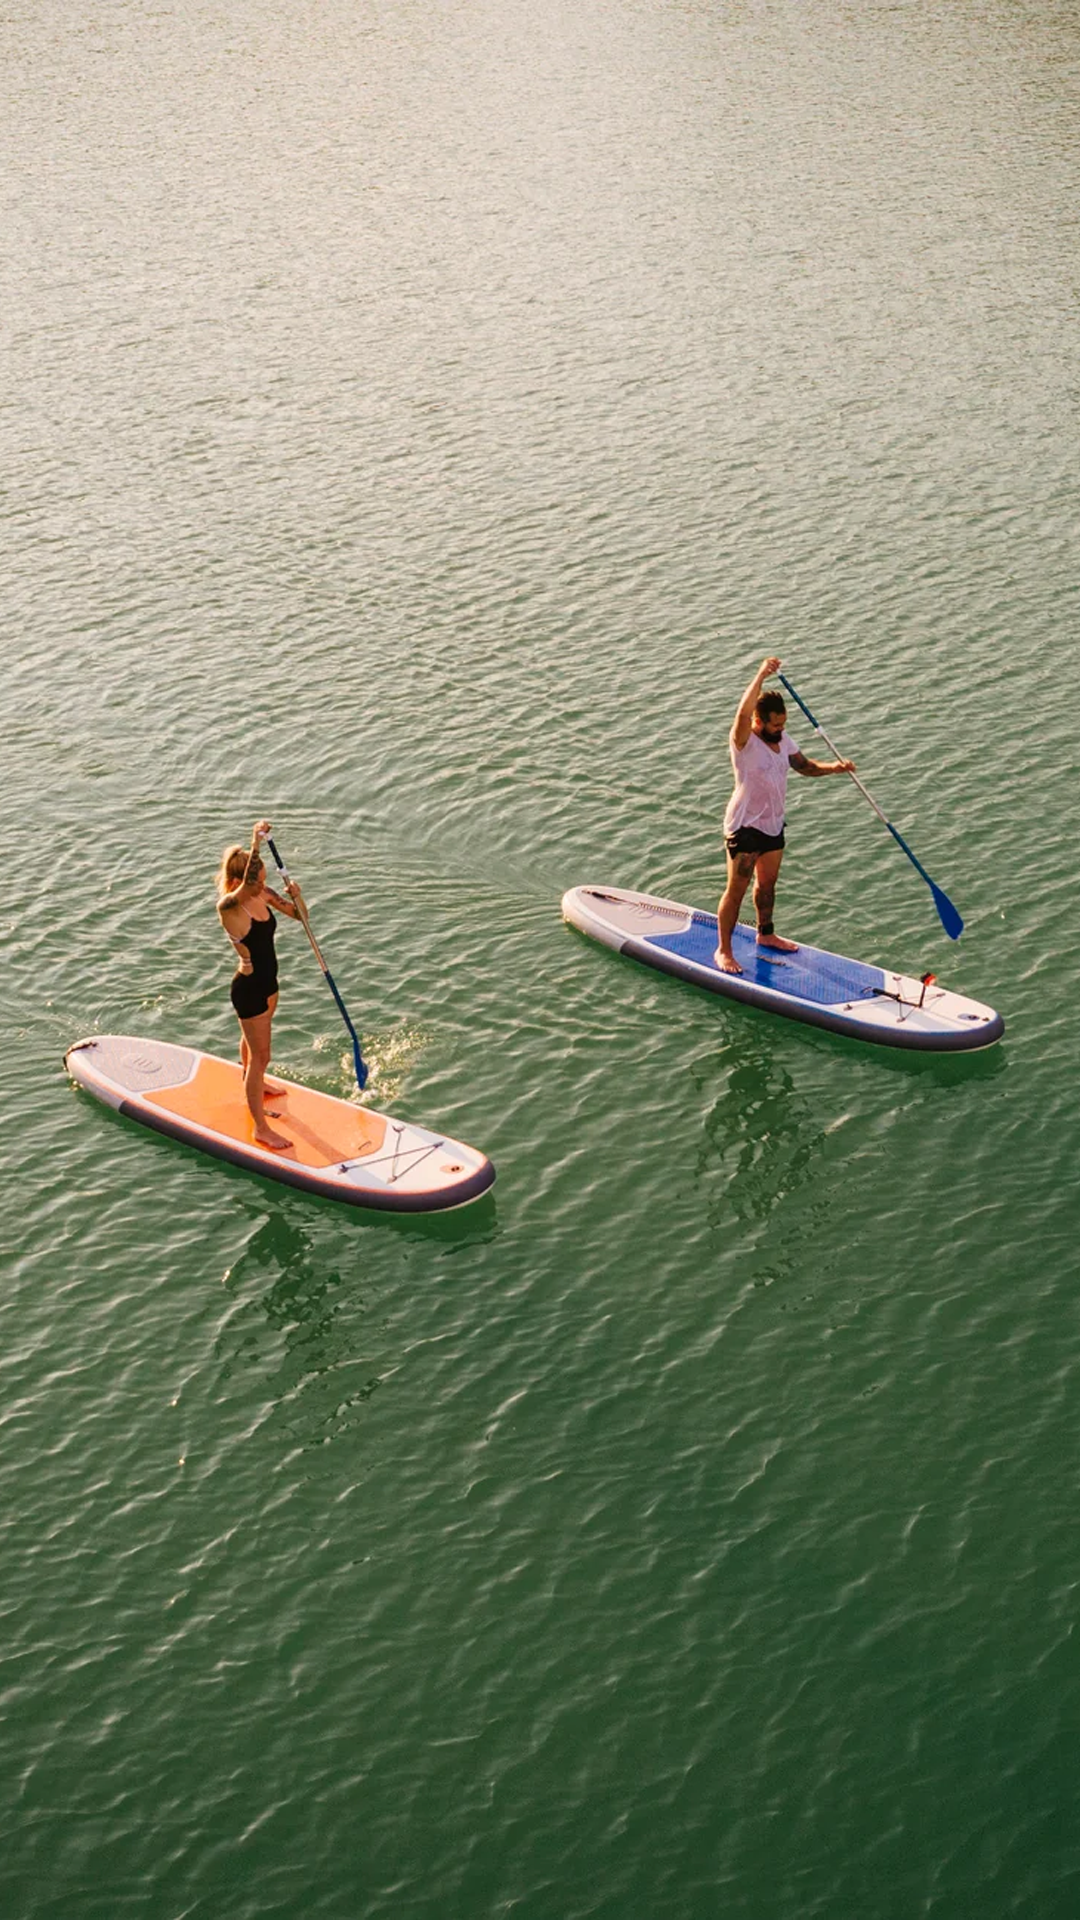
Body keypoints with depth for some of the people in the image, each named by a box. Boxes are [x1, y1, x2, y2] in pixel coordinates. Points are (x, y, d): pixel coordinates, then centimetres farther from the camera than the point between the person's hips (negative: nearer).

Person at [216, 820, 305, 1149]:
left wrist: (295, 895, -19)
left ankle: (254, 1085, 58)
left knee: (252, 1039, 32)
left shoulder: (263, 896, -7)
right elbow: (248, 884, -49)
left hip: (267, 982, 8)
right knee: (261, 1055, 2)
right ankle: (261, 1128, 14)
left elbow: (298, 914, 4)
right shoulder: (229, 906, -29)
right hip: (249, 989, -8)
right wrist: (257, 839, -47)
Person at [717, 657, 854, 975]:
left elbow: (805, 766, 13)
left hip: (773, 824, 8)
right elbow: (743, 713, -40)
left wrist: (833, 767, -6)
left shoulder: (783, 740, 3)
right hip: (745, 827, -8)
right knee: (737, 890, -2)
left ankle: (766, 935, 41)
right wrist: (762, 675, -48)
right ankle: (724, 951, 7)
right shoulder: (744, 742, -20)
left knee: (768, 883, 22)